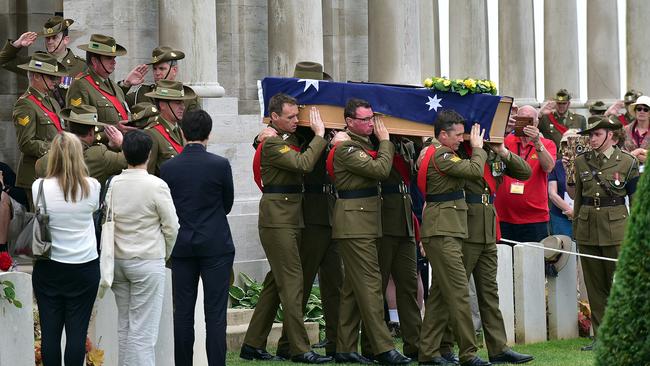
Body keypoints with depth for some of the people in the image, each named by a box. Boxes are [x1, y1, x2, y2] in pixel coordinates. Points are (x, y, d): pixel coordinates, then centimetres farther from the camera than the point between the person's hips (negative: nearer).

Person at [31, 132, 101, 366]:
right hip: (85, 267, 0)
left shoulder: (40, 187, -9)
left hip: (49, 268, 0)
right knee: (77, 331, 2)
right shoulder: (92, 187, -7)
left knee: (50, 330, 5)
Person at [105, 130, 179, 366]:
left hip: (118, 260, 5)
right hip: (148, 262, -5)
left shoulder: (113, 184, 0)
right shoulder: (156, 186, -12)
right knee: (143, 330, -3)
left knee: (124, 325, 13)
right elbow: (171, 227, -7)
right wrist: (165, 255, 10)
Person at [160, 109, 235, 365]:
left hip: (181, 246, 2)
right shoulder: (220, 165, -9)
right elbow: (228, 204, 4)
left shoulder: (168, 168, -4)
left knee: (183, 311, 8)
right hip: (216, 245, -2)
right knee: (215, 311, 0)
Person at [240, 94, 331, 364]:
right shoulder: (272, 143, -13)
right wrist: (319, 135, -14)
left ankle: (252, 344, 17)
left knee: (276, 281, 12)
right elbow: (303, 164, -23)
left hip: (292, 218, 10)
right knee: (292, 280, -11)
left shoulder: (290, 140, 17)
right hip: (277, 217, -10)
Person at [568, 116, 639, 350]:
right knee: (594, 286, 6)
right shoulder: (581, 162, 8)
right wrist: (576, 229, 12)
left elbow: (636, 199, 3)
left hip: (616, 228, -3)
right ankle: (600, 336, 11)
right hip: (587, 228, 3)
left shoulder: (627, 162, 0)